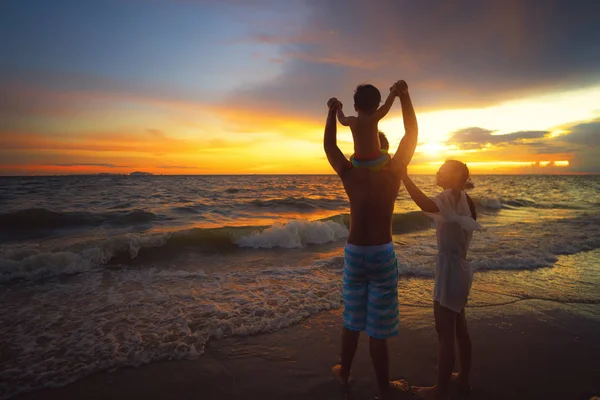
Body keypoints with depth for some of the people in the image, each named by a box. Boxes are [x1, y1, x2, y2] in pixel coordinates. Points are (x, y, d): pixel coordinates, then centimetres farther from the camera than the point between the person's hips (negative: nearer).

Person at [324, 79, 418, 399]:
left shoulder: (350, 175, -5)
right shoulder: (393, 174, -9)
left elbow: (329, 146, 9)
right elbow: (412, 134, -1)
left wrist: (332, 112, 14)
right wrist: (403, 96, 0)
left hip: (354, 253, 2)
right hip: (382, 255, -2)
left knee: (352, 320, 20)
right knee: (378, 327, 10)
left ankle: (344, 373, 39)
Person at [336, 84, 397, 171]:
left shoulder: (351, 121, -3)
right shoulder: (373, 119, -14)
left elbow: (341, 119, 20)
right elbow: (387, 105, -3)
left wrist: (338, 108, 39)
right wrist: (393, 92, 14)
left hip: (359, 164, 3)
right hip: (376, 162, -3)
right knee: (387, 155, 29)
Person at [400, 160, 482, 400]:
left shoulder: (452, 197, -18)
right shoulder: (461, 199, 10)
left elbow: (427, 205, -39)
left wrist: (404, 176, -38)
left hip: (450, 272, -10)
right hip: (458, 270, 10)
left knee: (445, 334, 3)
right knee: (459, 329, 22)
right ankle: (464, 378, 39)